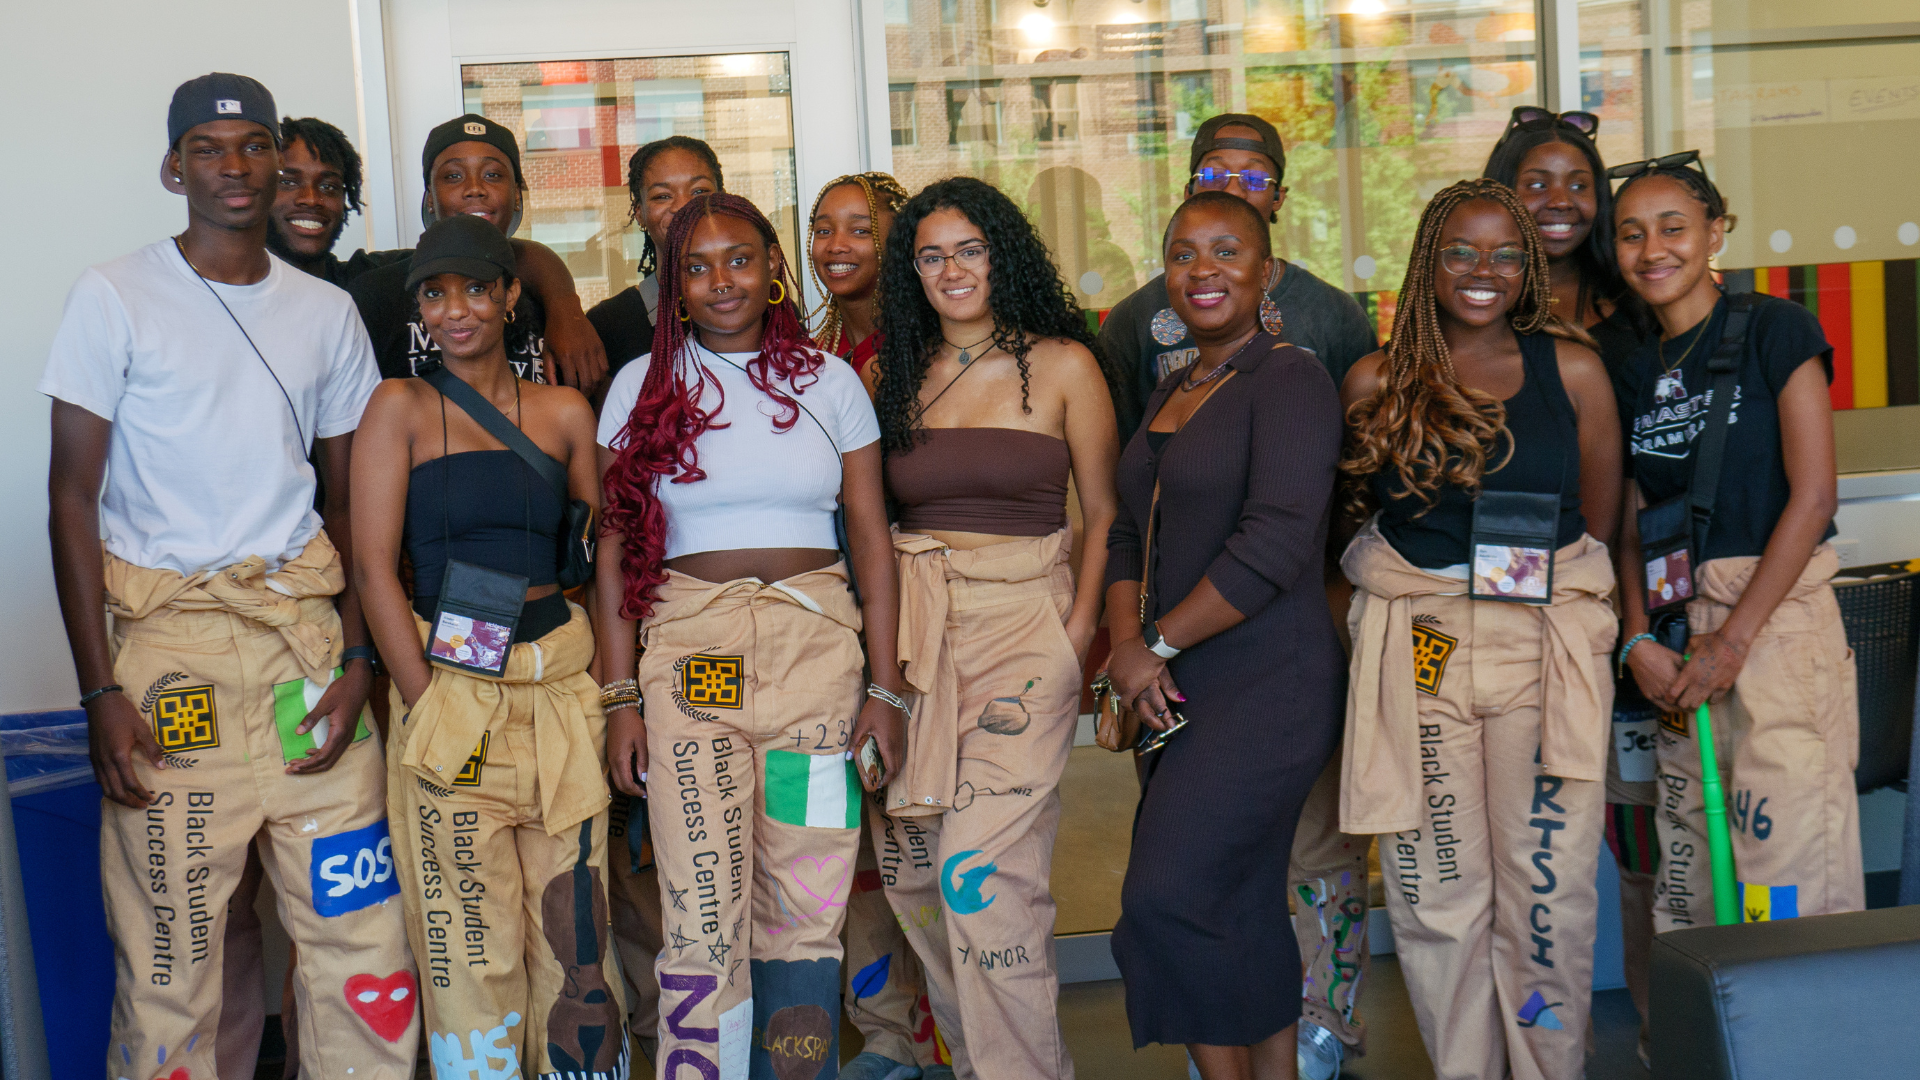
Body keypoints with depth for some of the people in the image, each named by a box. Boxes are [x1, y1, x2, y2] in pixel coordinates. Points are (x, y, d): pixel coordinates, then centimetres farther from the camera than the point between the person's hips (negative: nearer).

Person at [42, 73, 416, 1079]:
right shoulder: (114, 297, 0)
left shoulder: (327, 312, 11)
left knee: (358, 925, 2)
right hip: (168, 636, -3)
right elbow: (73, 497, -1)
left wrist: (356, 655, 1)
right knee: (170, 949, -1)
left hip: (304, 625, 3)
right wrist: (100, 690, -8)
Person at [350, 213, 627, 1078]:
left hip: (560, 687, 3)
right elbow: (374, 567, -3)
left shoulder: (564, 412, 10)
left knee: (574, 930, 6)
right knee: (469, 941, 1)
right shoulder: (402, 407, 3)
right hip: (449, 689, -2)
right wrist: (426, 708, -11)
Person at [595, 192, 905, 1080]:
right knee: (704, 915, -6)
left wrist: (885, 688, 2)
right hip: (689, 649, -1)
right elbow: (617, 544, 6)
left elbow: (871, 539, 9)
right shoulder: (644, 385, 8)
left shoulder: (828, 382, 9)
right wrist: (620, 696, -2)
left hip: (819, 646, 1)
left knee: (806, 909, 2)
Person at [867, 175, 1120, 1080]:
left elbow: (1105, 513, 4)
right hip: (909, 625, 4)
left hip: (1024, 617, -4)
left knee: (980, 868, -14)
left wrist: (1079, 631, -8)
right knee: (910, 868, 4)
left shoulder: (1063, 365, 3)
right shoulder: (891, 374, 11)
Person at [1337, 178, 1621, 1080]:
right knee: (1436, 887, 4)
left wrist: (1539, 580, 5)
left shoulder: (1571, 370, 5)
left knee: (1547, 882, 2)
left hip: (1548, 642, 0)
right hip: (1415, 644, 0)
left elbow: (1598, 521, 10)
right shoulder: (1376, 382, 5)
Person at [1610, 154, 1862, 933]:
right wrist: (1638, 641, -2)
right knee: (1689, 878, 8)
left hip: (1775, 608, -6)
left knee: (1789, 884, -8)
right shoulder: (1636, 371, 14)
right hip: (1678, 628, 6)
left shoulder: (1774, 330, -3)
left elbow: (1812, 497, -9)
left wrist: (1734, 637, -12)